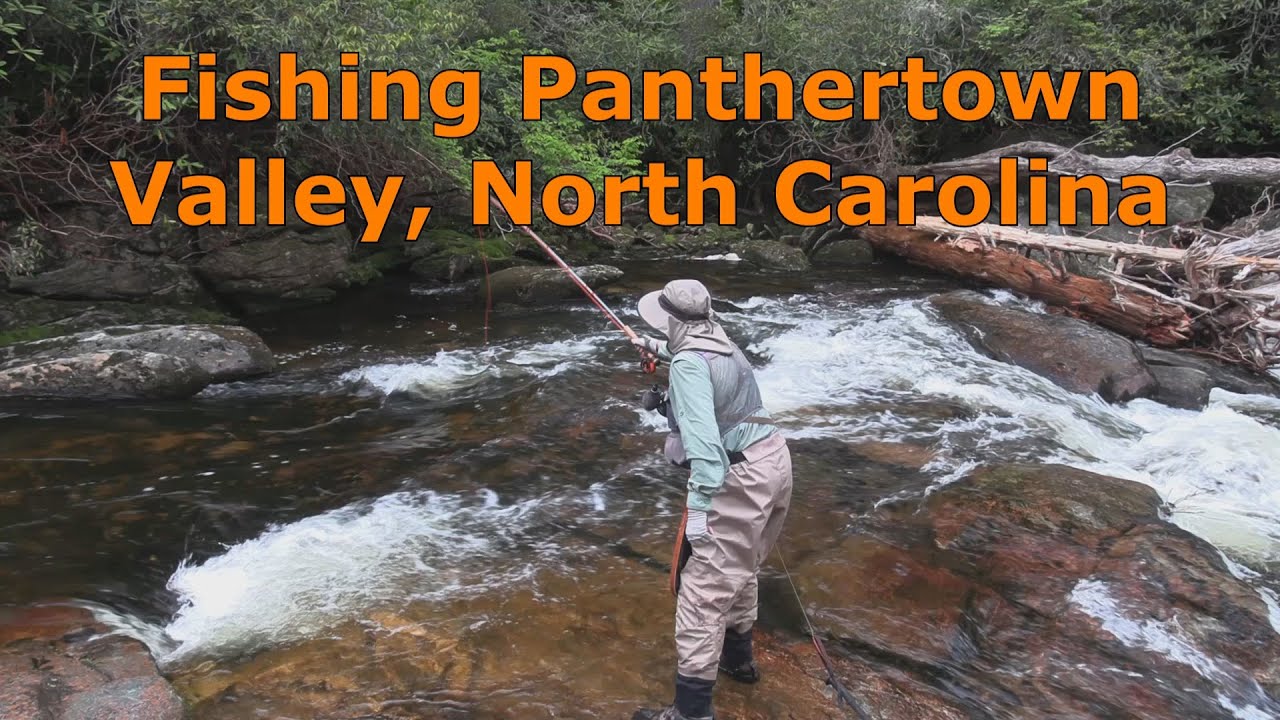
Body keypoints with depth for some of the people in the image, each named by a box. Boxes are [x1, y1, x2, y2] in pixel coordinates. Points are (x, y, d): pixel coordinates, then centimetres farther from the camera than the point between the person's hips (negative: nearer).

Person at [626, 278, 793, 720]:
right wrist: (654, 347, 54)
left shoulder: (688, 364, -18)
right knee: (739, 568, 27)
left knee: (704, 590, -4)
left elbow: (702, 437, -29)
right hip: (771, 460, 10)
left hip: (739, 479, -10)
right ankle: (737, 657, 46)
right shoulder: (721, 345, 11)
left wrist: (699, 505, -30)